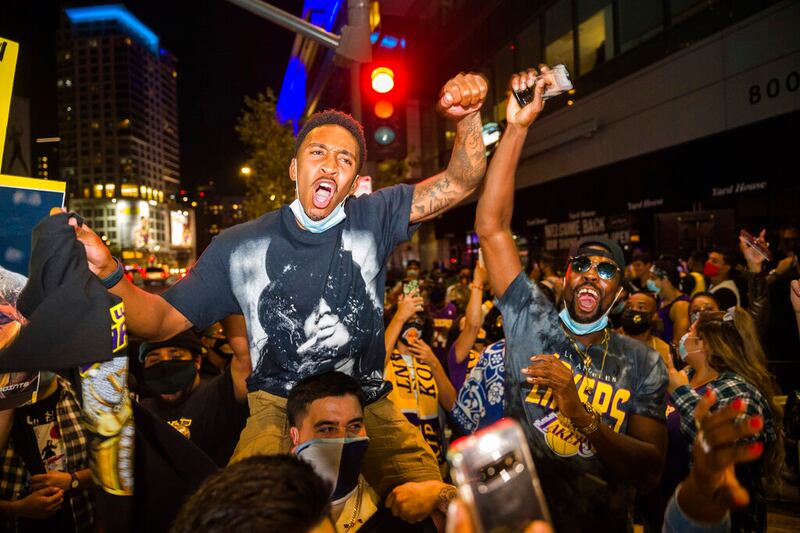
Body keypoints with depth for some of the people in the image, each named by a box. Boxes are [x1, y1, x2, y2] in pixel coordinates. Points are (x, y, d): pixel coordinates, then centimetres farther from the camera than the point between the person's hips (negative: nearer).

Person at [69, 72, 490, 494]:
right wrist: (107, 272, -18)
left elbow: (459, 182, -3)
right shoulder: (239, 246, -1)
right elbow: (162, 320, 1)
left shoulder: (371, 221, 1)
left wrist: (468, 117, -22)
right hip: (279, 412, -2)